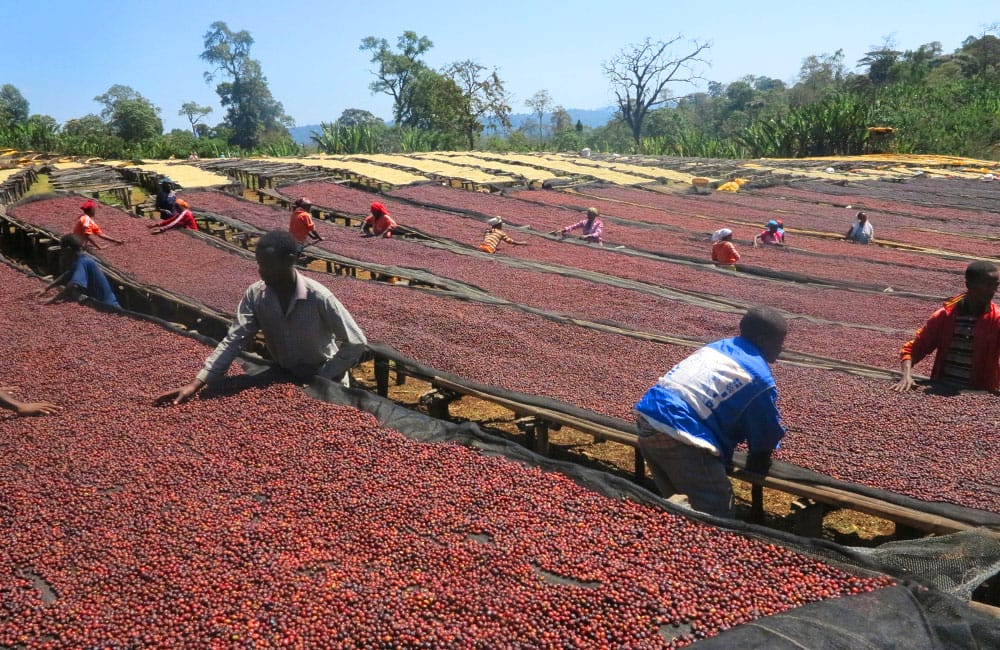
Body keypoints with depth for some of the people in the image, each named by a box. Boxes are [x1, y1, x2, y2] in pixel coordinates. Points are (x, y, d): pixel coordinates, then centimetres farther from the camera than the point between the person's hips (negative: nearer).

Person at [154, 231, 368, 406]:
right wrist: (197, 383, -27)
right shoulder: (254, 295, -14)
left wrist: (322, 378, -20)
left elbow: (356, 343, -22)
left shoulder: (317, 297, -26)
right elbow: (234, 340, -17)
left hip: (326, 384, -4)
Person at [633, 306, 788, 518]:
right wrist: (758, 464, 29)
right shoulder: (759, 376, -1)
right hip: (678, 432, -9)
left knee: (676, 500, 25)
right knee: (716, 512, 3)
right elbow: (767, 433, 9)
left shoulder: (718, 346, 23)